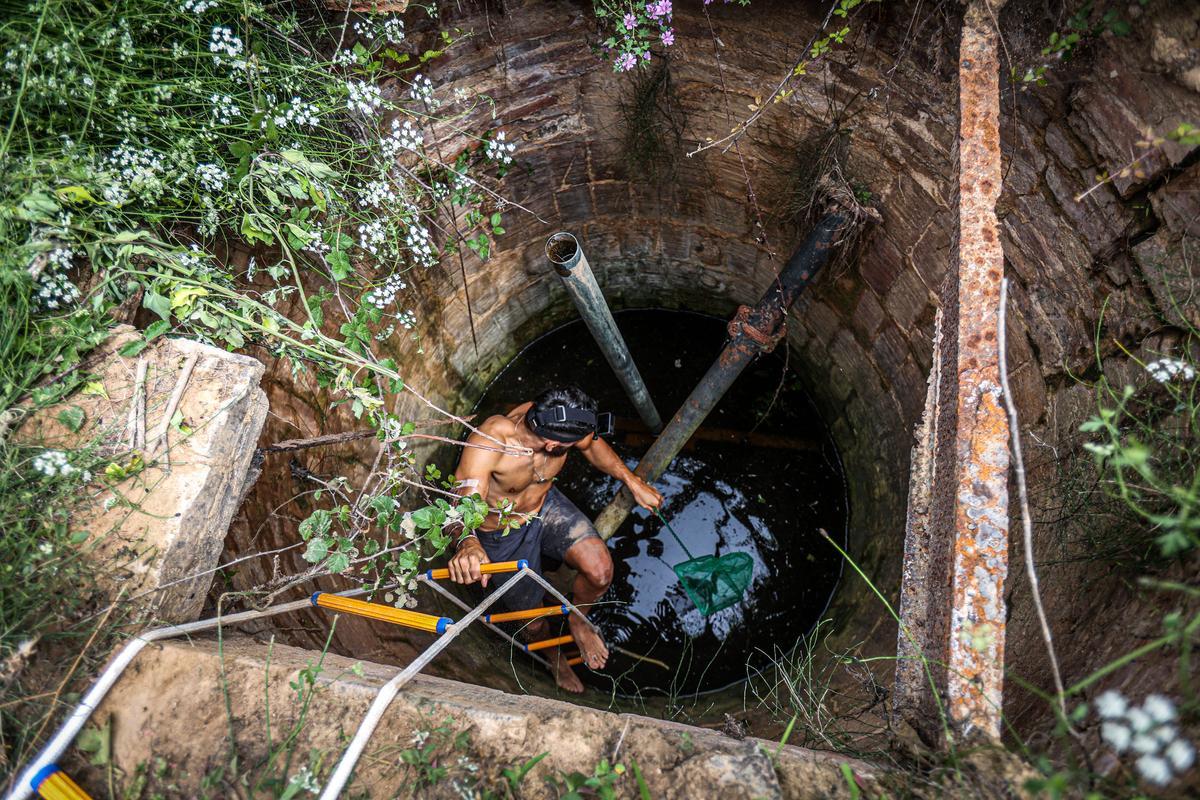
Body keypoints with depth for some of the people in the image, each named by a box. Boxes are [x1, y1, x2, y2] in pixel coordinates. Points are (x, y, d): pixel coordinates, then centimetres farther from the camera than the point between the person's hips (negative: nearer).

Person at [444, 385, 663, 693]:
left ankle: (577, 618, 14)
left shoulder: (560, 424, -26)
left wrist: (634, 483, 1)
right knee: (535, 623, 11)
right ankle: (554, 656, 49)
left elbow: (594, 446, -2)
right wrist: (467, 544, -69)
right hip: (503, 536, -3)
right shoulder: (489, 442, -40)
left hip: (546, 506, 3)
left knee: (600, 570, -21)